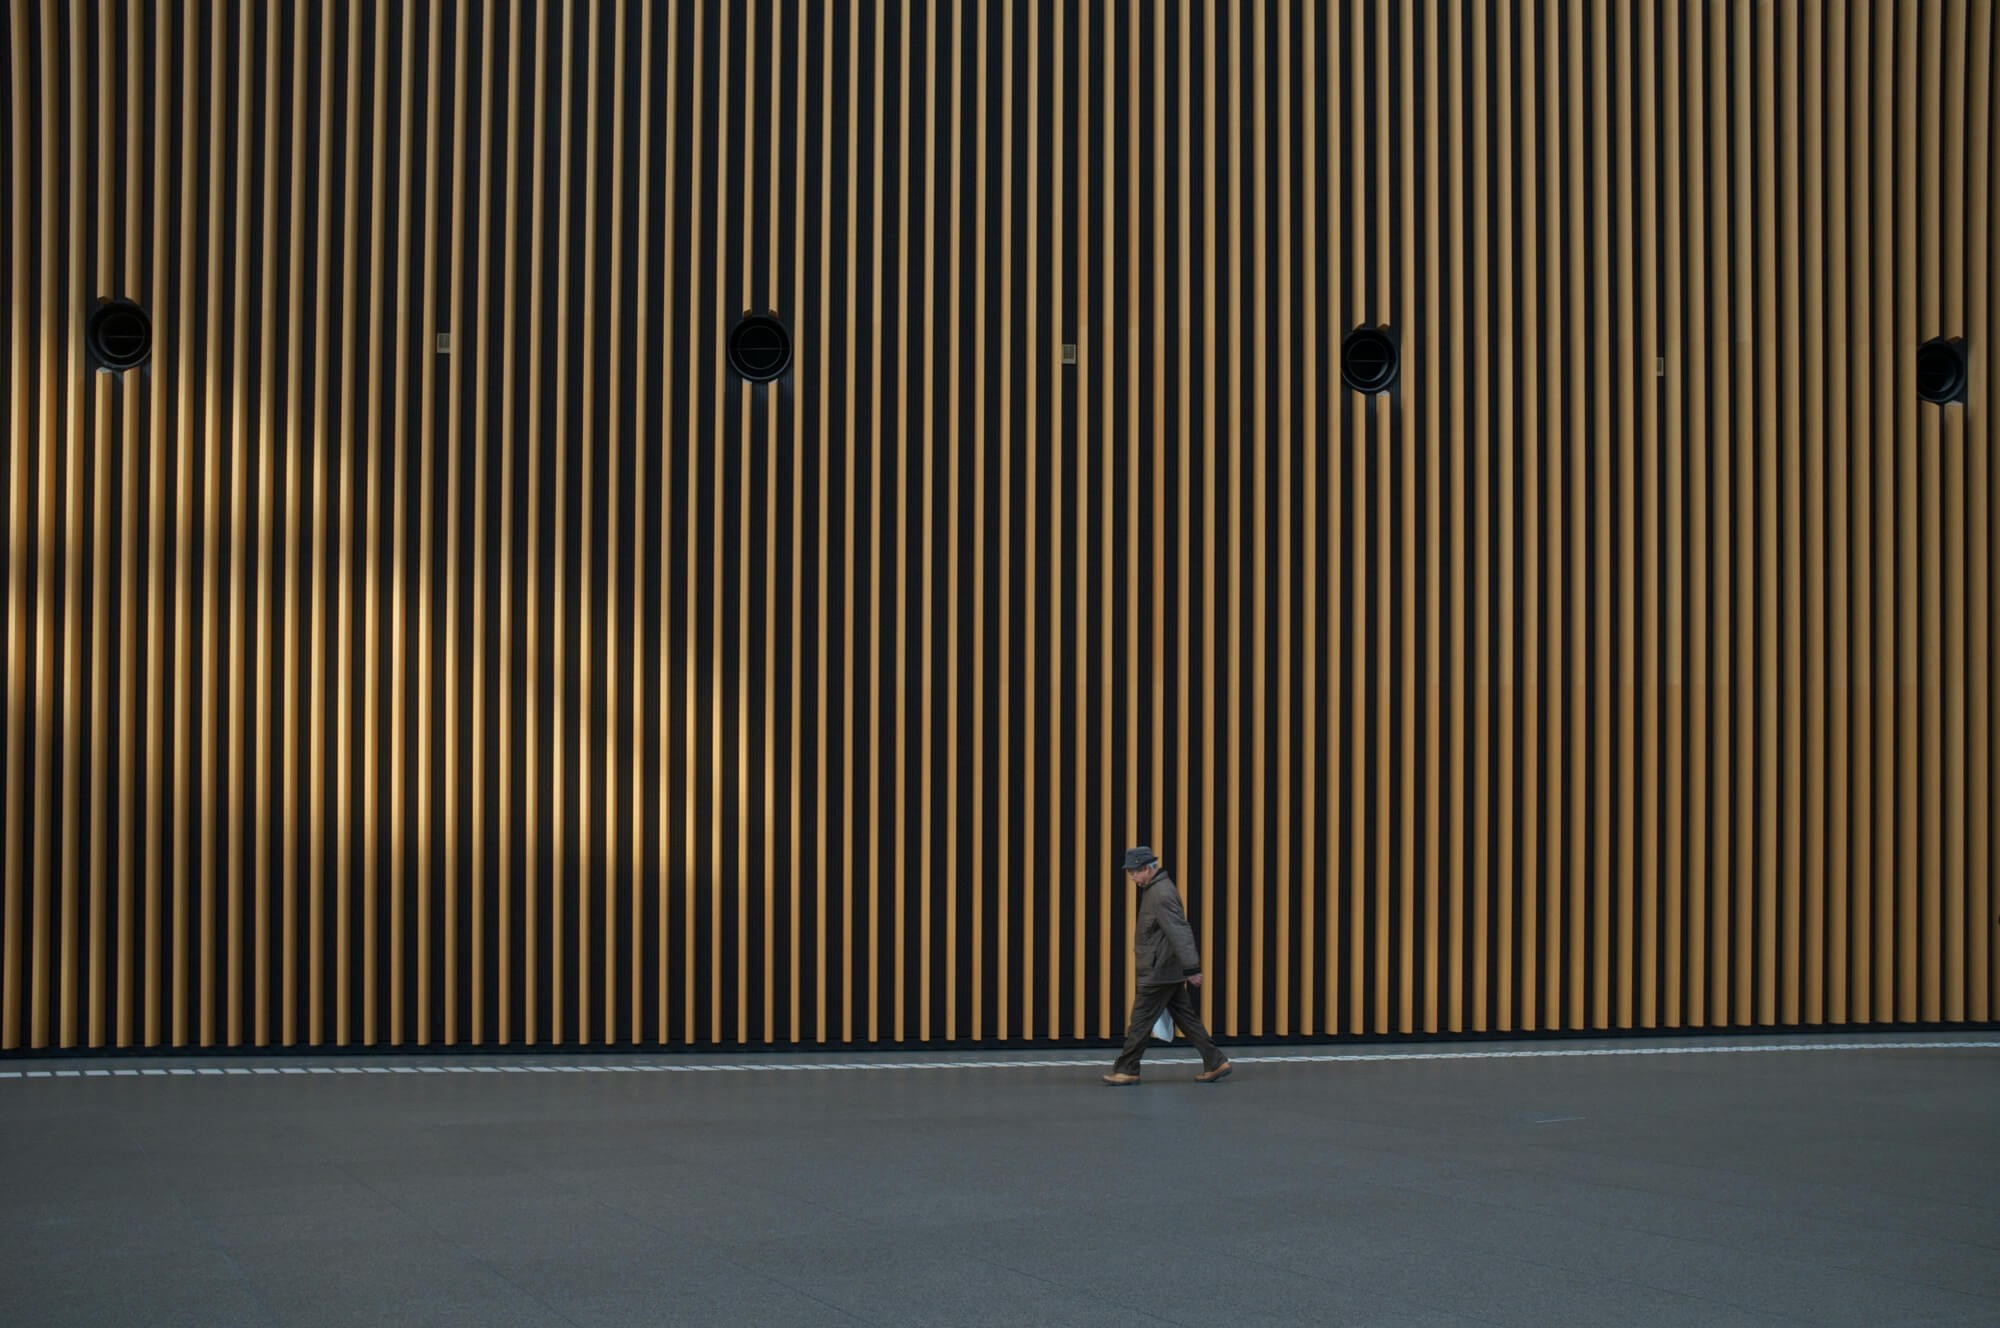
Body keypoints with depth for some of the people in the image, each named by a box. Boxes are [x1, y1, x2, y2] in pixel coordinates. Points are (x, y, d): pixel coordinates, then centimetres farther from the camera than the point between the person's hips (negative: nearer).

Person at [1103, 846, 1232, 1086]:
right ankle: (1215, 1063, 13)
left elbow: (1180, 932, -25)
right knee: (1186, 1018, 12)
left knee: (1140, 1022, -1)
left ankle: (1126, 1071, 8)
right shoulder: (1153, 889, 12)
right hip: (1171, 970, 10)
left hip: (1159, 972, -10)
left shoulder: (1162, 894, -20)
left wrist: (1191, 969, -27)